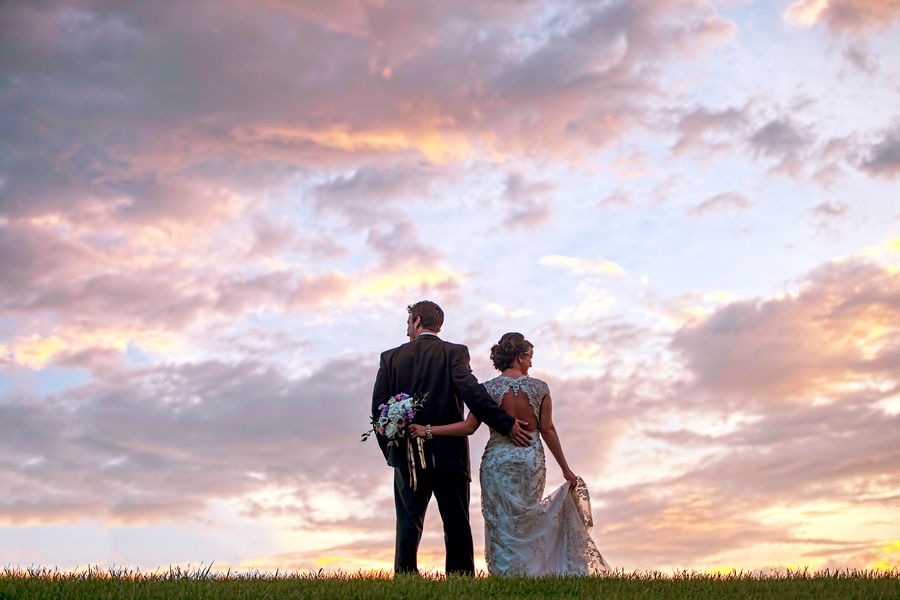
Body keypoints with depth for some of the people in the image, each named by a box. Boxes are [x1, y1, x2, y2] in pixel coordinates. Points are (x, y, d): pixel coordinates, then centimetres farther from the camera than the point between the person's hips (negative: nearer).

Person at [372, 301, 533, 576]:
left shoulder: (391, 357, 5)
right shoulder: (455, 352, -1)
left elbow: (378, 407, 3)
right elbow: (471, 392, -17)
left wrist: (391, 451, 12)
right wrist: (507, 425, -15)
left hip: (408, 457, 1)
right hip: (450, 454, -1)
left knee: (408, 525, 8)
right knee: (457, 525, 4)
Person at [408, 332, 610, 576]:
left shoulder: (488, 388, -4)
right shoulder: (539, 387, -3)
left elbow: (469, 426, -10)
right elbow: (547, 430, -3)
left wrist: (428, 430, -7)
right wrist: (565, 469, 4)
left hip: (497, 461, -1)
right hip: (531, 460, 1)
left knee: (501, 525, 7)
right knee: (526, 522, 13)